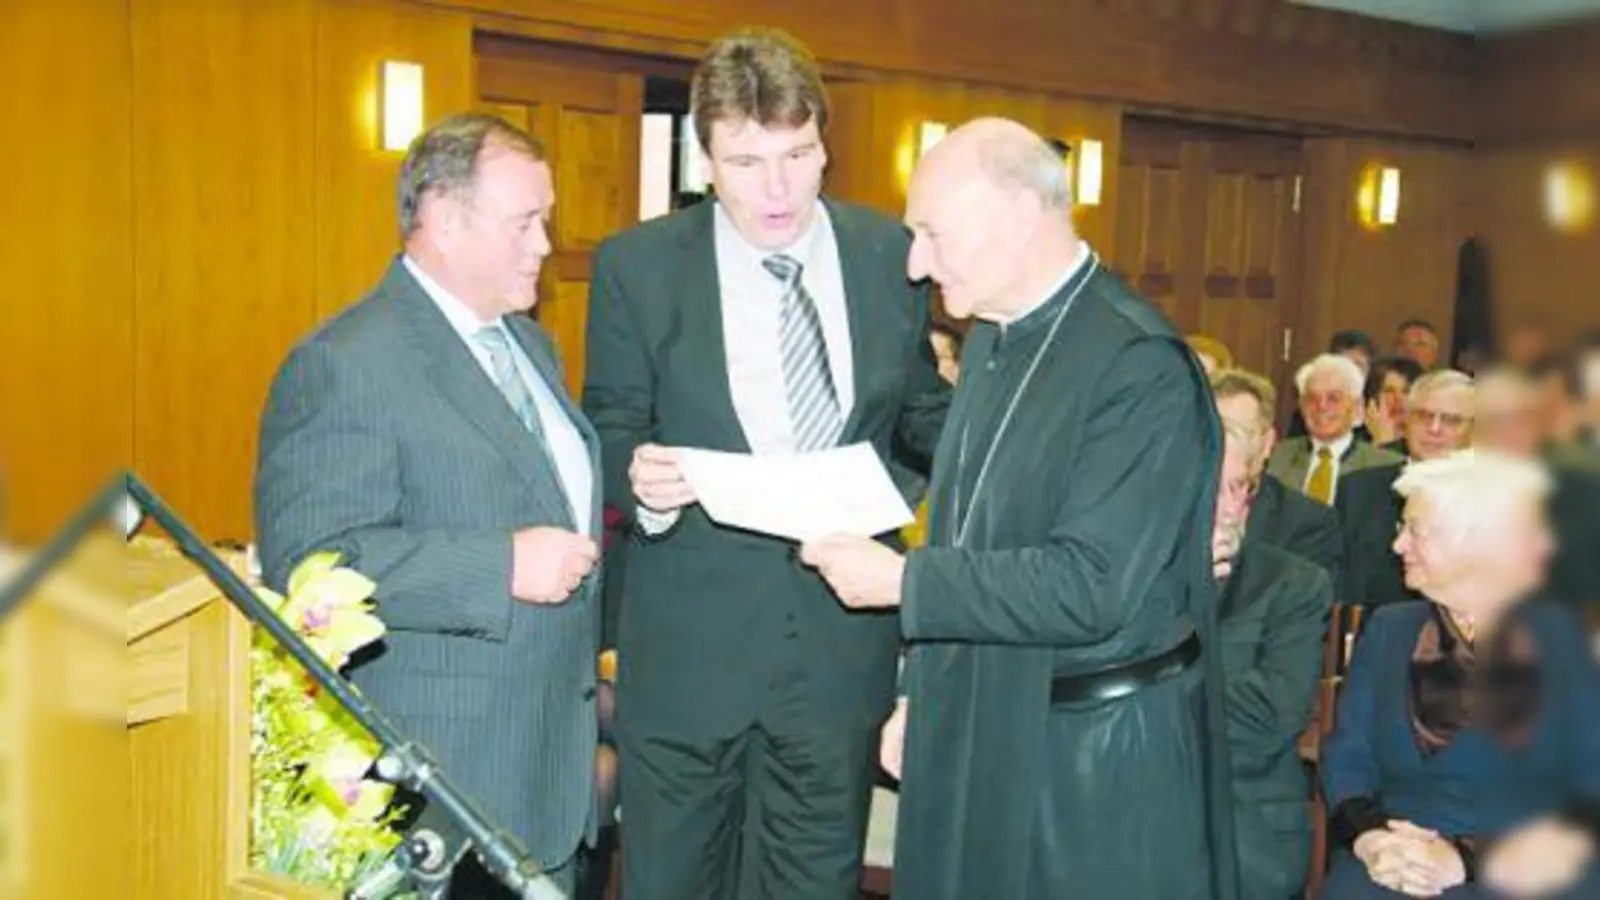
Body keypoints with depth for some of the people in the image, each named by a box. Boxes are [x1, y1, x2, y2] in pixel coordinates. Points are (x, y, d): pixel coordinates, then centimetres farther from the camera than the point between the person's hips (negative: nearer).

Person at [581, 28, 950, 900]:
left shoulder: (892, 256, 0)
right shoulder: (635, 266, -5)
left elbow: (921, 414, 9)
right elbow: (608, 432, 0)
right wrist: (638, 477, -22)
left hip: (843, 641, 2)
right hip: (687, 646, -1)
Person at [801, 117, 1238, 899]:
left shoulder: (1141, 367, -19)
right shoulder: (989, 340, 8)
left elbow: (1089, 588, -24)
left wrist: (900, 580, -18)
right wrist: (922, 695, 13)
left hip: (1098, 758, -7)